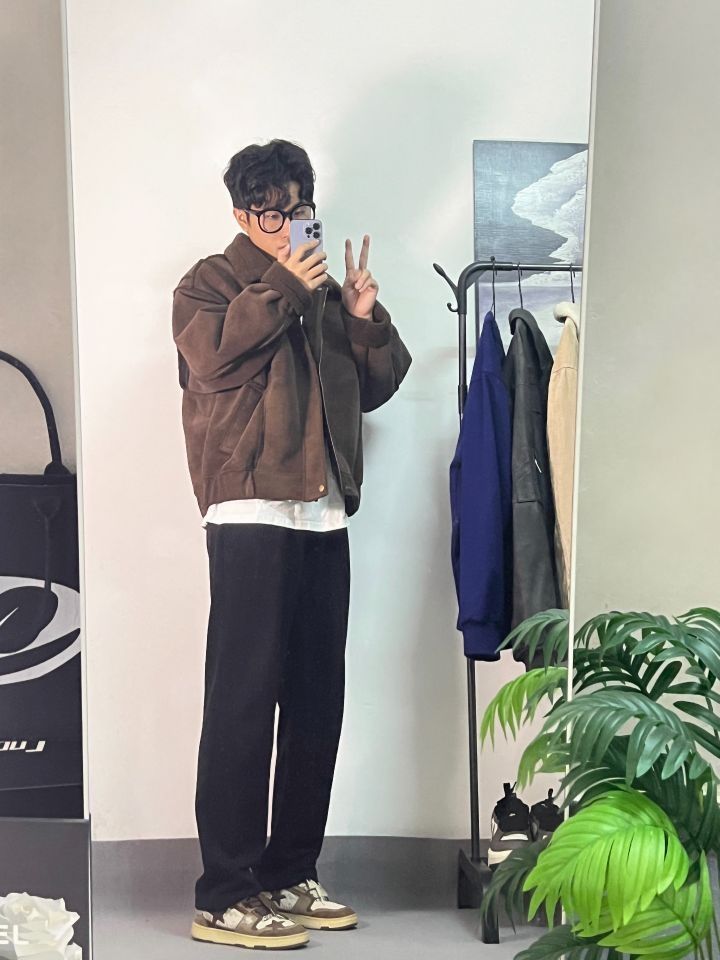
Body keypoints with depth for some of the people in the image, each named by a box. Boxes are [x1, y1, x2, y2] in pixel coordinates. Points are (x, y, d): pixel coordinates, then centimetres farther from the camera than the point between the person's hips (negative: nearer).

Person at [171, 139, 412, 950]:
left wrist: (368, 319, 4)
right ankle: (223, 896, -3)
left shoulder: (324, 293, 23)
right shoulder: (212, 281, 5)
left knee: (316, 700, 7)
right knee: (244, 698, -8)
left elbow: (375, 387, 20)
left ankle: (289, 874, 18)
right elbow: (214, 357, -14)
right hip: (250, 512, -7)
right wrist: (283, 288, -11)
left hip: (323, 516, 7)